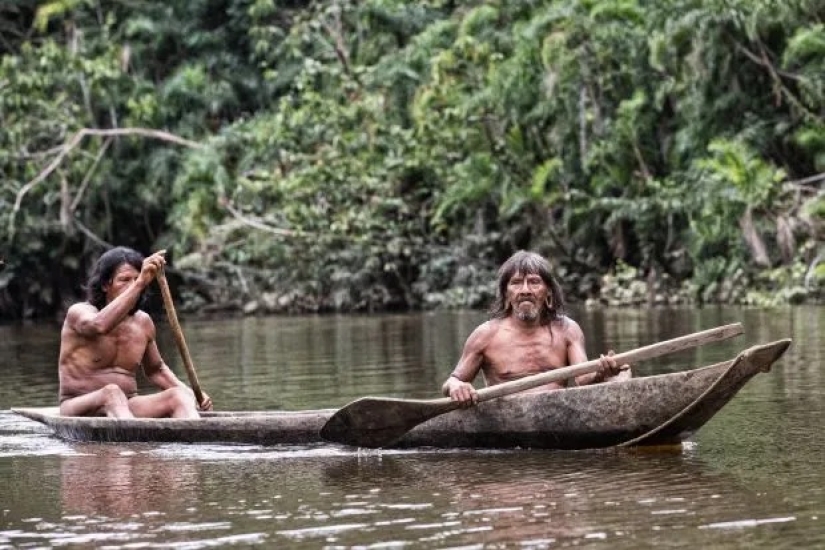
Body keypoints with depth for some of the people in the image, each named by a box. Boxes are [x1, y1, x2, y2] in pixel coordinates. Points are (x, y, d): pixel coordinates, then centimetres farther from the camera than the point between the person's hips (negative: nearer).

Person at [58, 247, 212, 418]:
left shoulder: (142, 322, 11)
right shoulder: (79, 312, -6)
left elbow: (155, 369, 27)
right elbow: (100, 325, -33)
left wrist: (190, 394, 9)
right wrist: (140, 284, -36)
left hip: (126, 410, 6)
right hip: (79, 411, -5)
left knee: (178, 396, -20)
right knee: (112, 392, -37)